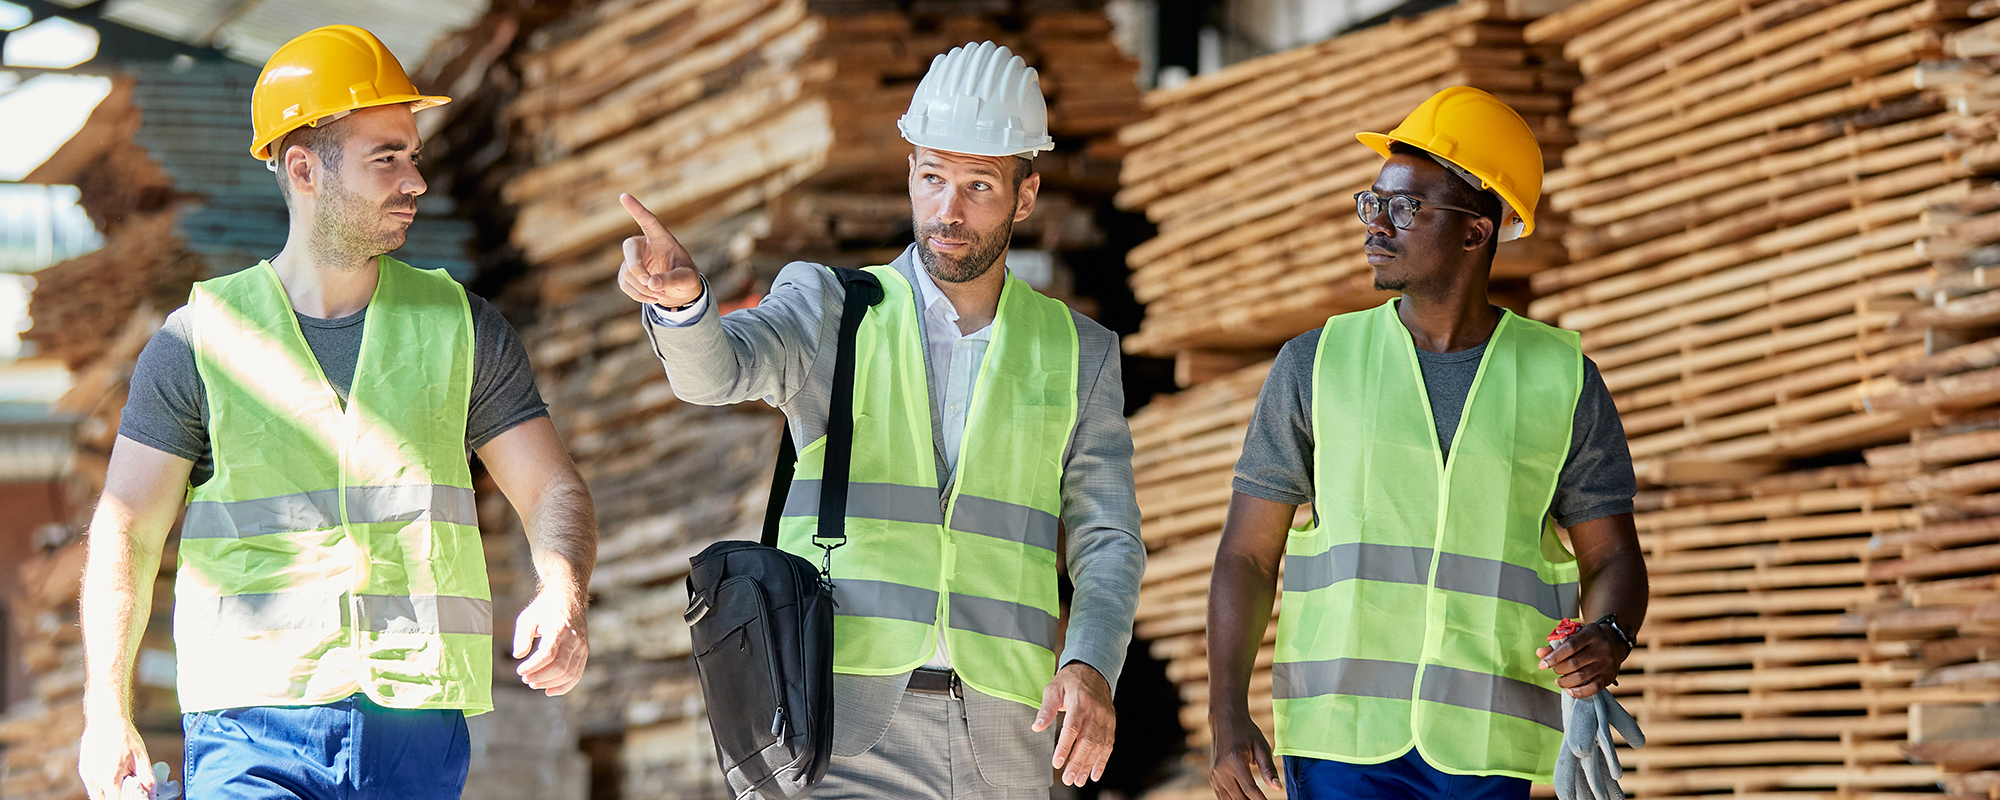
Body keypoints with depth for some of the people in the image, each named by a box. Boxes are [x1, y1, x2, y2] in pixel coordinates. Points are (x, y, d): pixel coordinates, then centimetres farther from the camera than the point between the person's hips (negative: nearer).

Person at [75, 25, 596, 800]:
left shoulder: (461, 328, 11)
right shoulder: (202, 339, 4)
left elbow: (552, 491, 10)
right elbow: (126, 534, 5)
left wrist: (563, 597, -13)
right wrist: (106, 713, -6)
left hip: (417, 729, 3)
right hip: (251, 728, -2)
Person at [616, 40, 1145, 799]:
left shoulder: (1076, 353, 12)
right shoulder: (828, 306, 6)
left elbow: (1107, 539, 8)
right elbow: (716, 369, -13)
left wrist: (1091, 667, -12)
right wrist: (681, 299, -37)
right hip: (845, 739, -3)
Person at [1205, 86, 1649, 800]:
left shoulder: (1563, 379, 5)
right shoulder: (1316, 365, 5)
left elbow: (1613, 560, 9)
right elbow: (1247, 557, 5)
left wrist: (1608, 640, -15)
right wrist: (1228, 719, -7)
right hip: (1341, 738, 0)